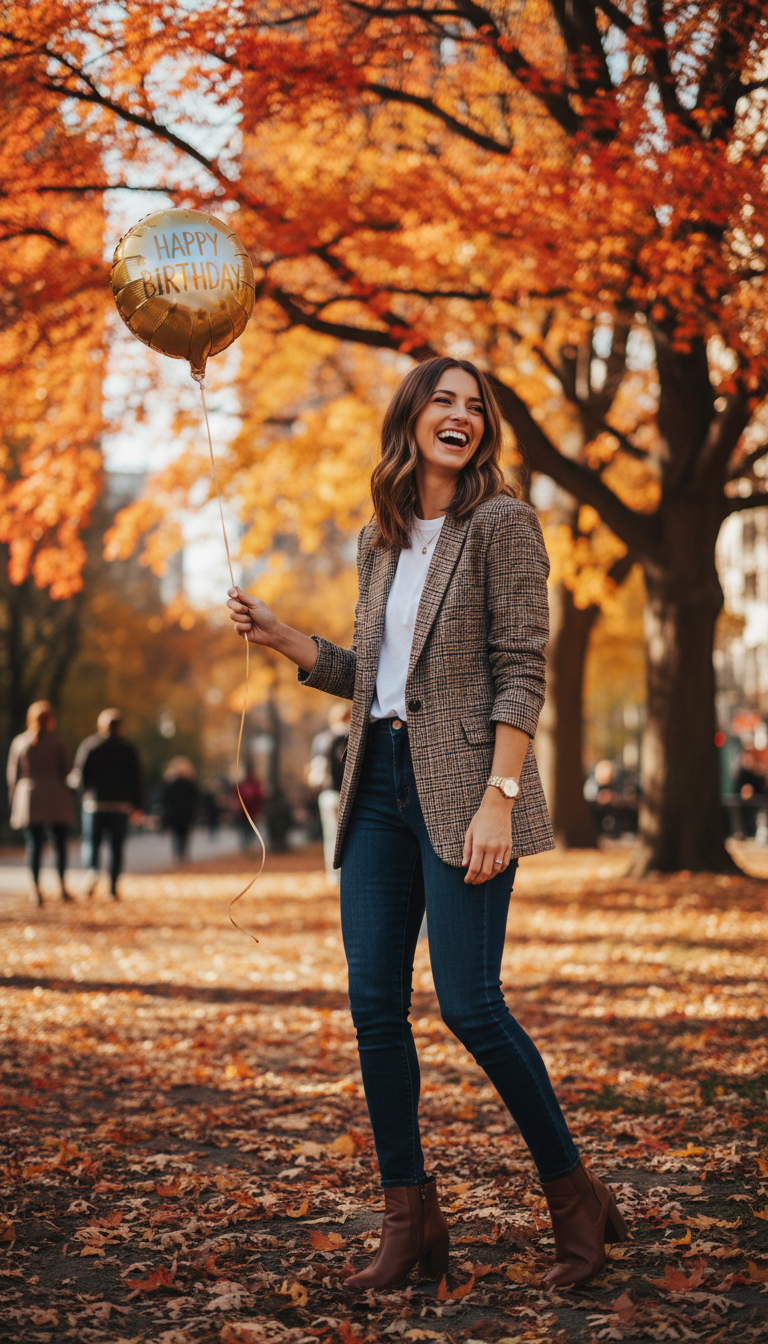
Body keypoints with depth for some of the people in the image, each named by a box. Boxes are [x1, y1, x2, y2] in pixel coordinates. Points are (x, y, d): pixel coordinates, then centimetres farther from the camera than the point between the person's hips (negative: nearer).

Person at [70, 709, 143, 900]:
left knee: (91, 842, 7)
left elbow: (79, 776, -3)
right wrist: (137, 805, 8)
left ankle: (92, 870, -21)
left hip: (94, 804, -1)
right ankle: (113, 888, 4)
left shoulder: (88, 745, 1)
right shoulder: (128, 749, 3)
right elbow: (136, 779, 1)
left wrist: (86, 791, 17)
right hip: (121, 804, 1)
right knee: (116, 846, 7)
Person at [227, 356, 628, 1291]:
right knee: (375, 1004, 1)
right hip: (380, 783, 7)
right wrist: (281, 640, 8)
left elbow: (521, 671, -10)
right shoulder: (380, 542, 16)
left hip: (461, 786, -6)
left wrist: (498, 798, -19)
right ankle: (409, 1222, 10)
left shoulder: (501, 524, -4)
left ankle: (576, 1197, 8)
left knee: (468, 1004, -10)